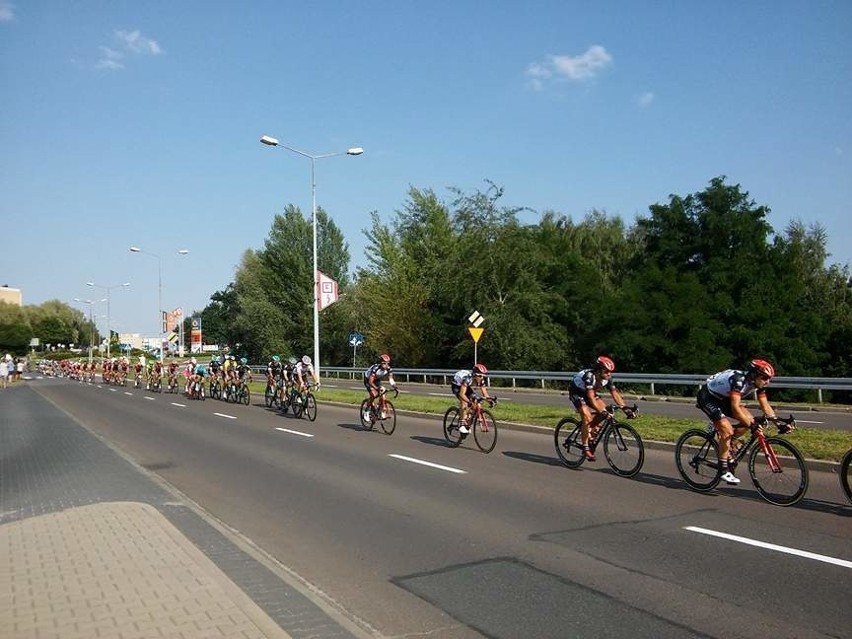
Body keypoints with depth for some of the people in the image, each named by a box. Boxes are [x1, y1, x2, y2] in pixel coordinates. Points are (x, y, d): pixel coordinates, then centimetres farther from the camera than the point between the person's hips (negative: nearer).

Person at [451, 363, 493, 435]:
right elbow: (462, 394, -46)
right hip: (456, 385, -7)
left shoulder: (481, 380, -21)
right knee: (464, 401, -29)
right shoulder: (468, 378, -40)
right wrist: (469, 402, -59)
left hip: (466, 386, 7)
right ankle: (461, 424, -19)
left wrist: (489, 400, -36)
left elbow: (484, 393, -16)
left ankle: (467, 422, 2)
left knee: (474, 400, -13)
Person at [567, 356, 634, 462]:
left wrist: (625, 408, -24)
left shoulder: (607, 378, -16)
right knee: (587, 417, -23)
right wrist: (602, 411, -49)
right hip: (576, 392, -7)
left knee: (604, 409, -13)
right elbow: (591, 397, -42)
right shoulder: (589, 376, -36)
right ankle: (585, 448, -14)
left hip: (588, 392, 7)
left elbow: (615, 393, -14)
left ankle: (587, 430, 8)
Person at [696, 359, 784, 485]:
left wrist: (779, 424, -14)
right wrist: (751, 425, -41)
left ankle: (725, 443, 9)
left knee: (749, 419, -8)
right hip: (707, 397, -9)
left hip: (723, 398, 9)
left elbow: (765, 406, -5)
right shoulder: (739, 380, -33)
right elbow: (735, 407, -39)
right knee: (727, 430, -21)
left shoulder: (758, 384, -9)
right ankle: (724, 469, -11)